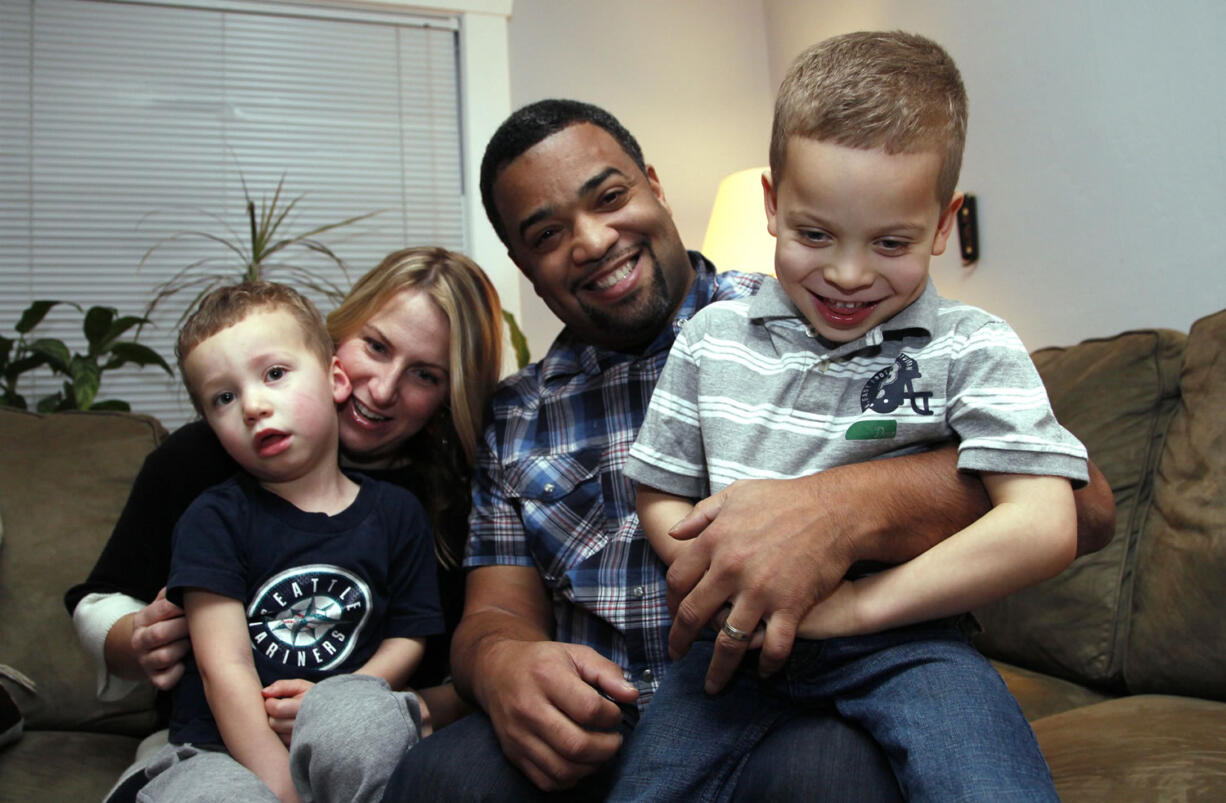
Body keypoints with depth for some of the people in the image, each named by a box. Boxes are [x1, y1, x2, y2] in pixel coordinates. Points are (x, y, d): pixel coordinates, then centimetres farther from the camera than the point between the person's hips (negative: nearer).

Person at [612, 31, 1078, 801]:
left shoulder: (974, 349, -3)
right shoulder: (712, 338, 6)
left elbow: (1046, 528, -13)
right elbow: (662, 499, 13)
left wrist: (849, 605, -16)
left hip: (903, 633, -2)